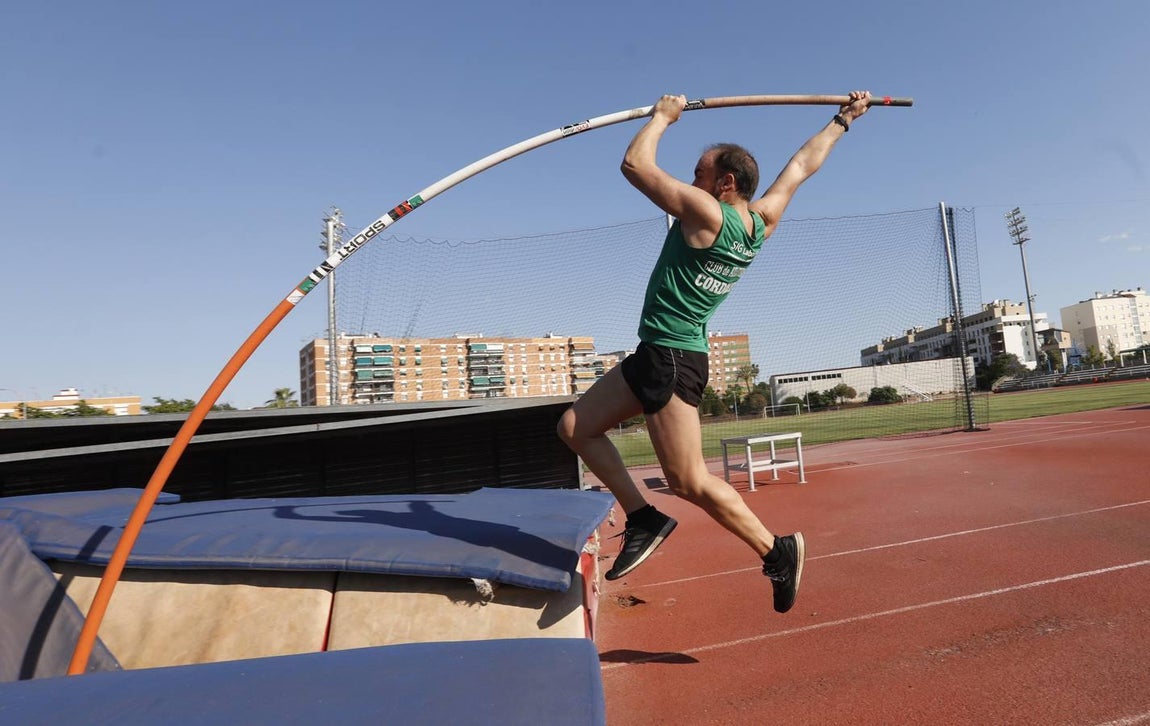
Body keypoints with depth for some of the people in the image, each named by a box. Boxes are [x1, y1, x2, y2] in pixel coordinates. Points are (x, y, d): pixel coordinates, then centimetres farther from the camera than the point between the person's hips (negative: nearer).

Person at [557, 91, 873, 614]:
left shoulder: (705, 214, -15)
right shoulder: (762, 220, 9)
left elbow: (635, 164, -12)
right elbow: (801, 166, 22)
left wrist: (663, 115, 4)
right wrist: (843, 119, 35)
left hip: (671, 359, -10)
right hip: (656, 355, 10)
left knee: (690, 482, -4)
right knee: (575, 427, 11)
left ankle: (777, 551, 11)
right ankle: (642, 517, 12)